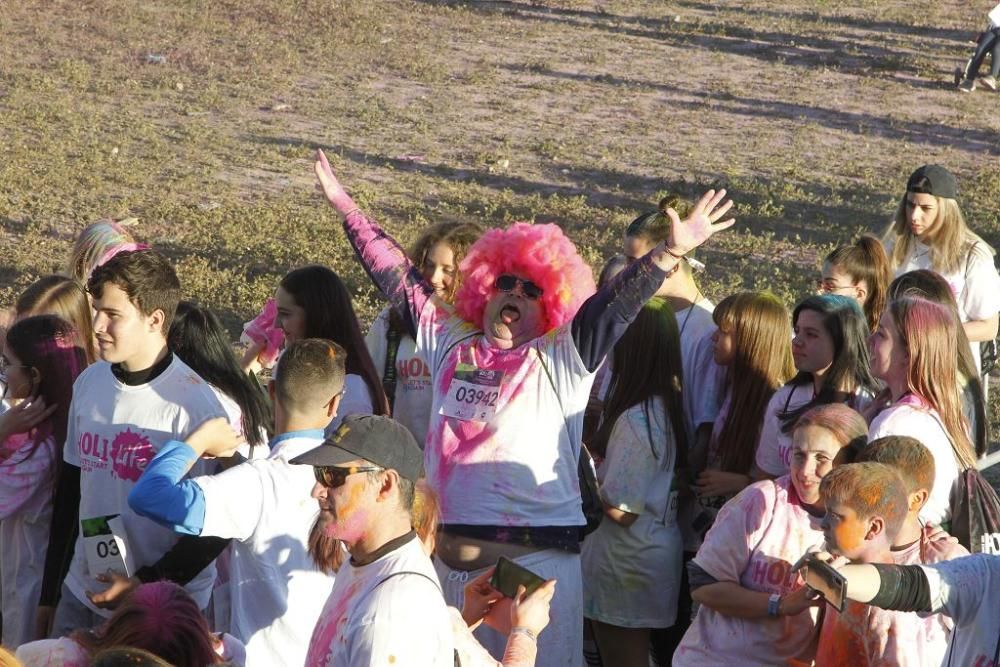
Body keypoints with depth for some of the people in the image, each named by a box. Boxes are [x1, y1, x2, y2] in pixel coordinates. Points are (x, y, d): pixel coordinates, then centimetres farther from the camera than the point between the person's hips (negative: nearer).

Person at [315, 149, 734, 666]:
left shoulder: (562, 360, 1)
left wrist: (673, 251, -23)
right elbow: (395, 275, 16)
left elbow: (616, 302, -11)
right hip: (450, 550, 4)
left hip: (537, 554, -4)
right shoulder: (449, 343, 11)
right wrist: (346, 207, 19)